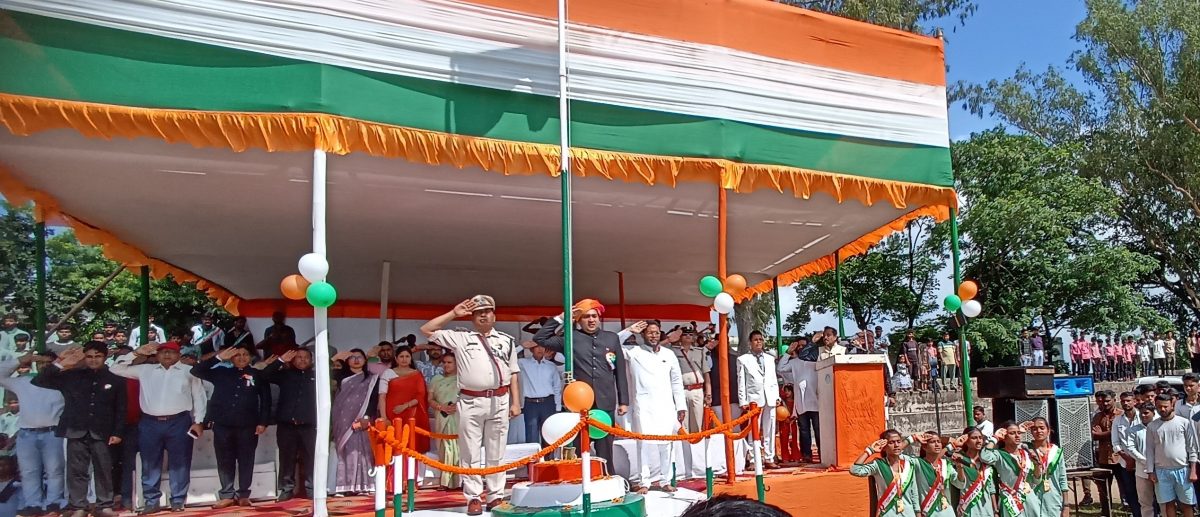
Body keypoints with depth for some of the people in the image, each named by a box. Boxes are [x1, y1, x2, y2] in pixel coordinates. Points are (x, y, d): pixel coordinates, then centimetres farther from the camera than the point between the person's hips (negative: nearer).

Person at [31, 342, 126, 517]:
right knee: (77, 471, 2)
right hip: (76, 432, 1)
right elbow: (39, 382, 5)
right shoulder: (71, 376, 7)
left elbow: (120, 409, 5)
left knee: (103, 471, 3)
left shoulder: (115, 380, 5)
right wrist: (59, 364, -4)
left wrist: (117, 432, -3)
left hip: (102, 433, -1)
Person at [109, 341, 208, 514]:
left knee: (179, 464, 1)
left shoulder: (189, 371, 7)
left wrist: (198, 421, 0)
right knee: (150, 465, 6)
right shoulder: (145, 370, 13)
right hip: (150, 423, 2)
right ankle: (151, 501, 15)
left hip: (179, 422, -2)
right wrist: (136, 353, 3)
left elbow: (199, 397, 7)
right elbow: (115, 368, 13)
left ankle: (178, 501, 8)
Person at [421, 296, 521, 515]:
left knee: (496, 453, 6)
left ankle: (496, 496, 13)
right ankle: (473, 498, 8)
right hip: (470, 402, -1)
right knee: (470, 453, 1)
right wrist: (454, 314, 0)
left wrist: (516, 402, 5)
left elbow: (513, 373, 12)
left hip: (499, 402, 1)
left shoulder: (506, 340, 13)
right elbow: (426, 330, 2)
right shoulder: (460, 337, 7)